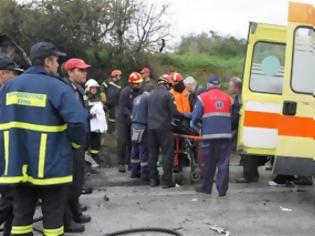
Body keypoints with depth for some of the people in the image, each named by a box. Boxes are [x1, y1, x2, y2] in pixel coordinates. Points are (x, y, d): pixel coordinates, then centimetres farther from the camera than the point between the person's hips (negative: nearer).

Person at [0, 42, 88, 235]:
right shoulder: (57, 87, -12)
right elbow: (78, 121, -20)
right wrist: (77, 141, -1)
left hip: (19, 163, 5)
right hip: (51, 165, -5)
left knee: (21, 216, 15)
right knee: (53, 216, 9)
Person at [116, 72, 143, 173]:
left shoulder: (141, 91, -5)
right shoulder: (125, 92, -16)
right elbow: (123, 108, -18)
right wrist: (132, 116, -30)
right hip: (123, 120, -3)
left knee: (132, 142, 8)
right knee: (122, 142, -2)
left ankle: (130, 162, 18)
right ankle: (121, 163, 5)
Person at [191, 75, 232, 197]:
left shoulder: (203, 97, 1)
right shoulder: (228, 97, 12)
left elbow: (196, 116, -2)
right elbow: (232, 116, 14)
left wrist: (193, 124, 18)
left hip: (209, 134, -2)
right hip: (225, 134, 2)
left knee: (209, 163, 9)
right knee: (223, 163, 4)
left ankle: (206, 187, 20)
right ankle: (222, 189, 4)